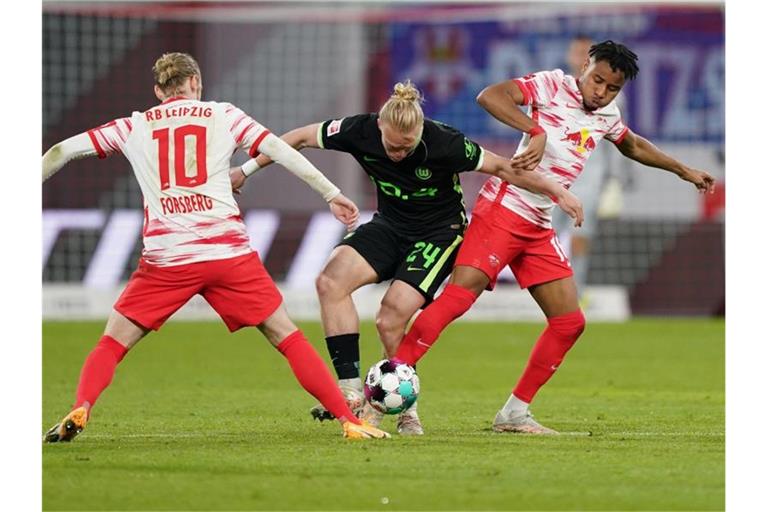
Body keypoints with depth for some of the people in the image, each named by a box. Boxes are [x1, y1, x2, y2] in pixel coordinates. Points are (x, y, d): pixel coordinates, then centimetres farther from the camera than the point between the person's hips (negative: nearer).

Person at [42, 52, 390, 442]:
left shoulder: (134, 127, 15)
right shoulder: (223, 116, 12)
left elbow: (63, 150, 15)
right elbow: (278, 150, 5)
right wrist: (331, 194, 8)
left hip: (166, 258, 0)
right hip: (229, 252, 0)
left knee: (112, 344, 9)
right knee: (286, 336, 8)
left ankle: (79, 411, -16)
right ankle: (348, 420, 2)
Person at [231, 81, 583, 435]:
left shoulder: (443, 143, -28)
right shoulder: (361, 131, -18)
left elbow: (501, 168, -16)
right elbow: (302, 138, -3)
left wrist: (556, 191, -15)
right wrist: (246, 170, 3)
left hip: (439, 233, -4)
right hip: (390, 226, 4)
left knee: (391, 316, -22)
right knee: (332, 281, -21)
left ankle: (404, 407, 1)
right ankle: (351, 392, -21)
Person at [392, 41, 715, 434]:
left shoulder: (607, 116, 16)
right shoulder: (553, 86, -6)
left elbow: (634, 146, 39)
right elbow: (489, 96, -20)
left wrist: (683, 171, 45)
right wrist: (536, 131, -31)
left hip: (539, 229, 8)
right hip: (503, 210, -8)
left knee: (569, 323, 4)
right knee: (458, 296, -21)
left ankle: (514, 413, 12)